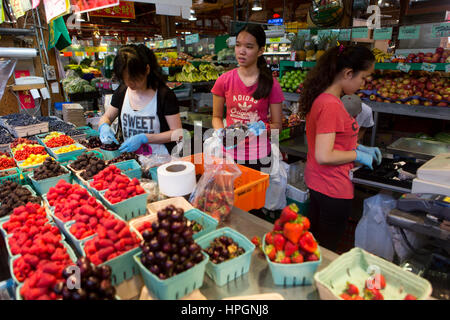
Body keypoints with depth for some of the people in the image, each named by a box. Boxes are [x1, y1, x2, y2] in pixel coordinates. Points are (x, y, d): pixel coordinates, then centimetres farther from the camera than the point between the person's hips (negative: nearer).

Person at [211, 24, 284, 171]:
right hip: (230, 152, 1)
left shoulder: (271, 84, -5)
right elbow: (216, 117, 7)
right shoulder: (224, 80, -2)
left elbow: (277, 125, -1)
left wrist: (261, 128, -22)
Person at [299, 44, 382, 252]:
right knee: (328, 250, 10)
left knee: (315, 244, 25)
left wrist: (359, 147, 10)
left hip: (316, 182, 10)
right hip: (333, 188, -10)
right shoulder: (331, 105, -25)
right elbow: (324, 156, -27)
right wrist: (357, 155, -13)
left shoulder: (323, 98, 5)